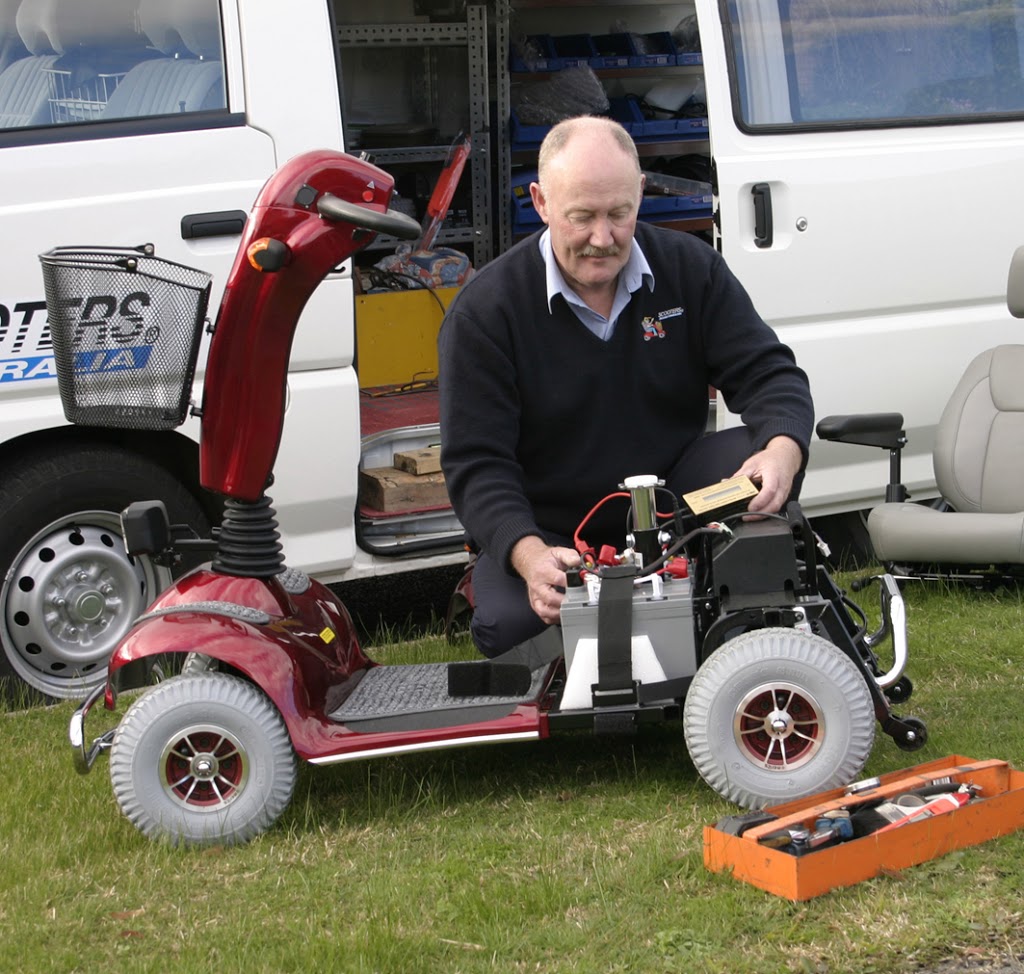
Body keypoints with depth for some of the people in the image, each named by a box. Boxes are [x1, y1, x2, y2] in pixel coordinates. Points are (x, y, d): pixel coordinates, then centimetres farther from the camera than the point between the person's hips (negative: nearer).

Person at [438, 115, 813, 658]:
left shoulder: (690, 268, -1)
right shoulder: (483, 311, -10)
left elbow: (768, 374, -5)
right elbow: (476, 464, -14)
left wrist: (783, 449, -31)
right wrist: (528, 554, -34)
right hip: (544, 529, -2)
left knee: (758, 454, -26)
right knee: (510, 625, -33)